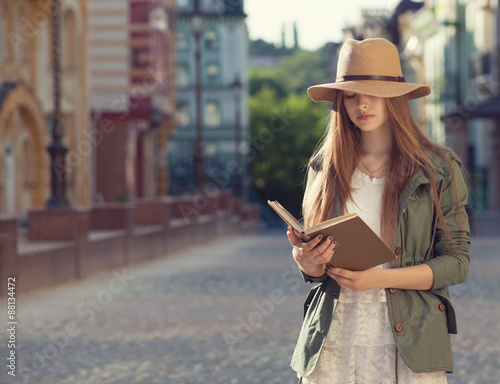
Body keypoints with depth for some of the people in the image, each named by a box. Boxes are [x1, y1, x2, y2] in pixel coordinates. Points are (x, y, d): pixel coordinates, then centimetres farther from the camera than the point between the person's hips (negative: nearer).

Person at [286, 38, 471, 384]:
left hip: (408, 344, -2)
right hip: (332, 344, 2)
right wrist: (307, 261, -11)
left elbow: (457, 262, -3)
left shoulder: (439, 169, 0)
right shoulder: (325, 168, 7)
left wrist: (380, 278, -15)